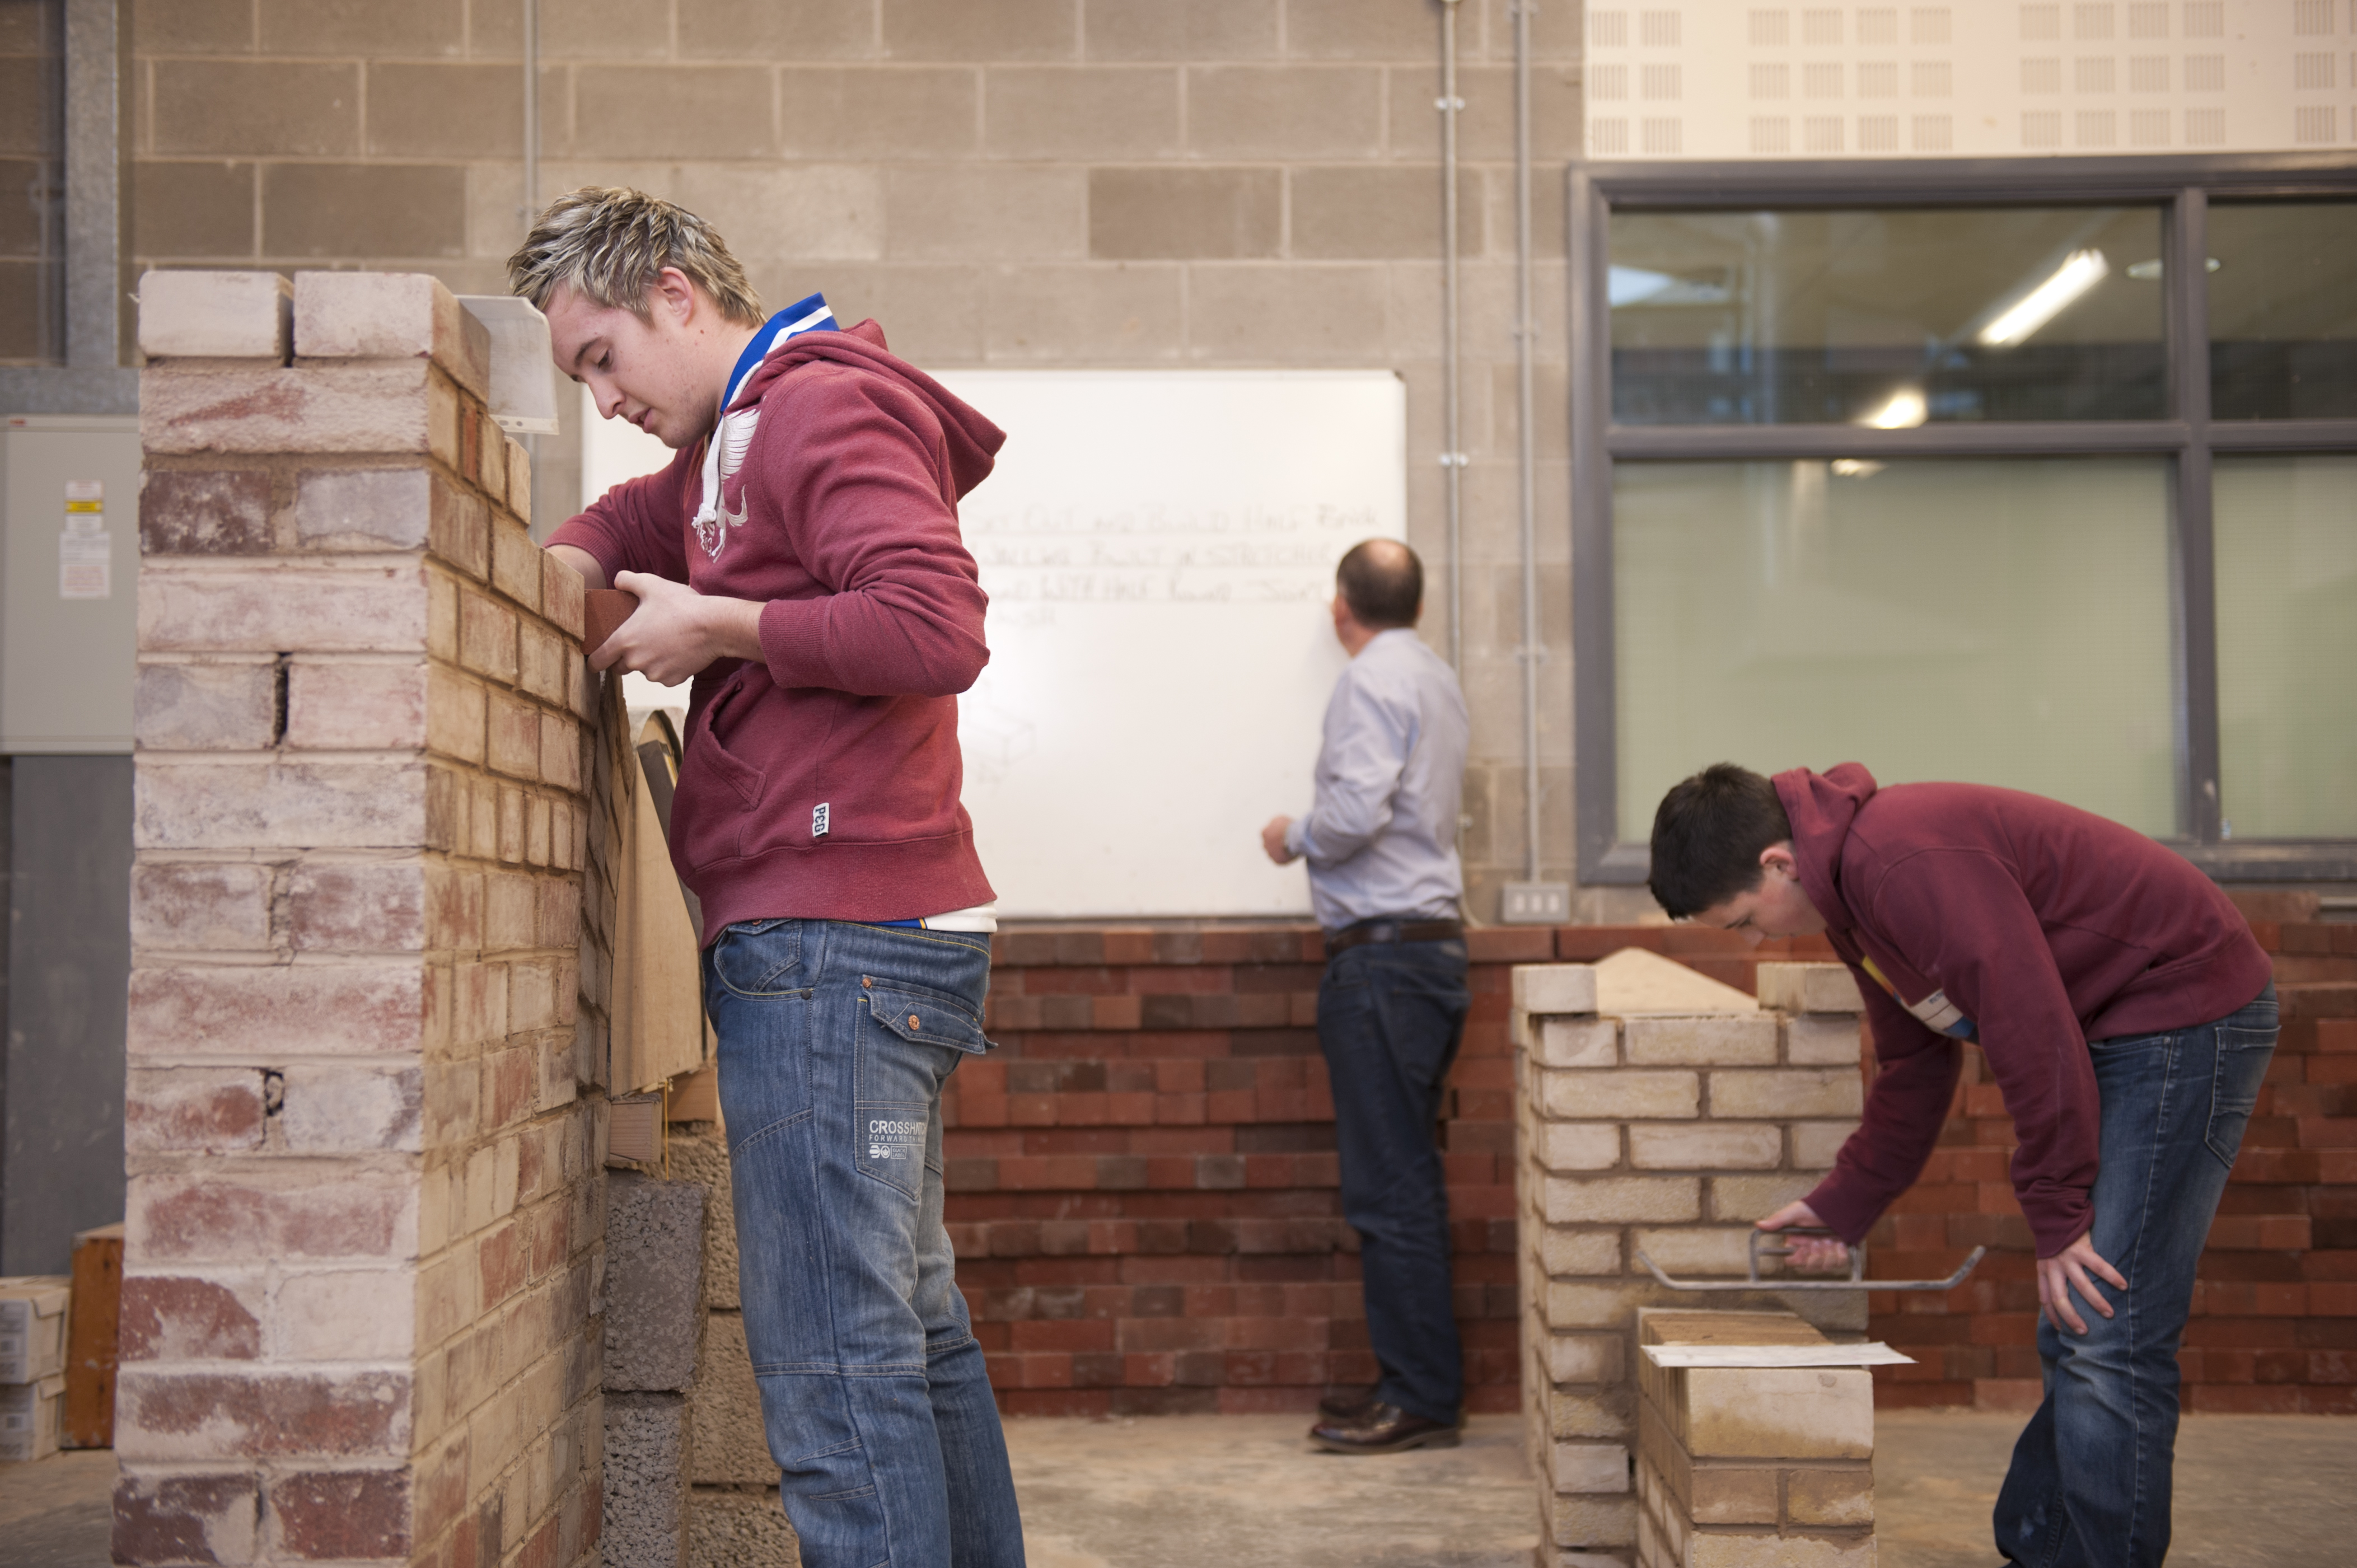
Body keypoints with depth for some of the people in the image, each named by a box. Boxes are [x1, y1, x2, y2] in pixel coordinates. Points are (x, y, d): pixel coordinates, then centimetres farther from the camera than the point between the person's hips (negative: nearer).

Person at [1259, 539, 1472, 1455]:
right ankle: (1416, 1381, 18)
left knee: (1389, 1187, -7)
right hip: (1432, 944, 10)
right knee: (1404, 1181, 13)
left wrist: (1294, 839, -3)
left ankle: (1420, 1398, -4)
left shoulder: (1371, 679, -9)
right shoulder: (1437, 678, 18)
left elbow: (1359, 807, -22)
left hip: (1383, 954, -10)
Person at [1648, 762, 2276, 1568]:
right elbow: (1914, 1069, 18)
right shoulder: (1850, 894, 7)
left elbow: (2031, 1031, -26)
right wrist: (1842, 1207, 18)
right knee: (2070, 1336, 12)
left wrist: (2059, 1215, -18)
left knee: (2104, 1340, -11)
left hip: (2187, 1010, -10)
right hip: (2116, 1032, 10)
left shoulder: (1906, 864, -26)